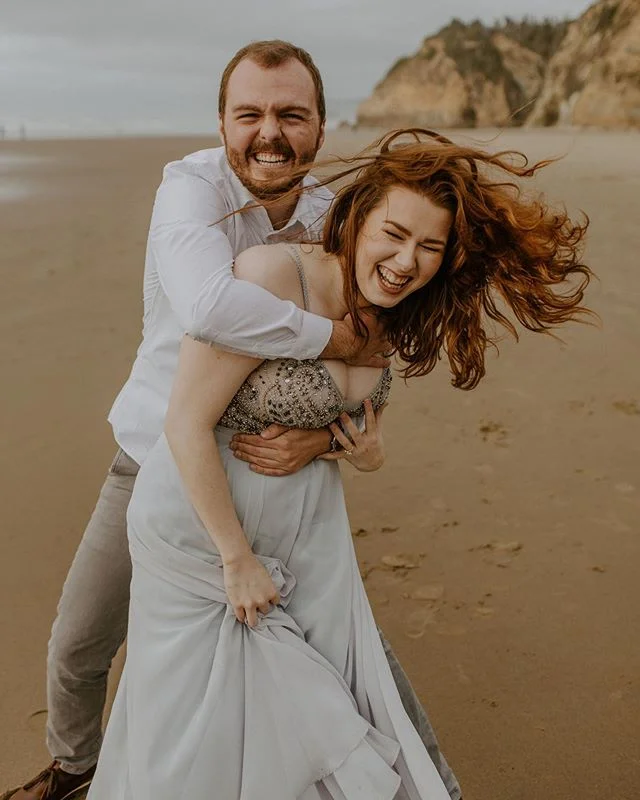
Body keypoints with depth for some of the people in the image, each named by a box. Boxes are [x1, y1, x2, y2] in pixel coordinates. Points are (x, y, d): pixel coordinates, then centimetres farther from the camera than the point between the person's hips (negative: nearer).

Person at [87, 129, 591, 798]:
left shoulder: (387, 319, -3)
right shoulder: (270, 277, -26)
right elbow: (188, 425, -24)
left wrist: (370, 456, -9)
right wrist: (238, 559, -17)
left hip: (311, 528, 6)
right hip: (201, 523, -5)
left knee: (317, 712, 13)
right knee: (198, 734, 11)